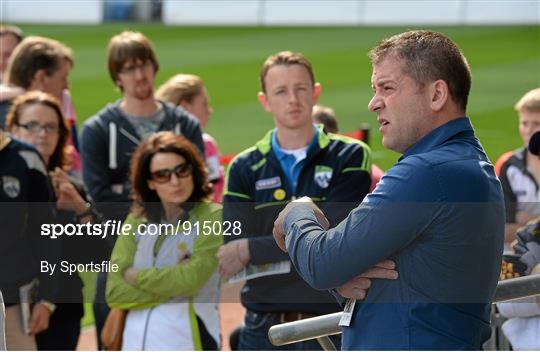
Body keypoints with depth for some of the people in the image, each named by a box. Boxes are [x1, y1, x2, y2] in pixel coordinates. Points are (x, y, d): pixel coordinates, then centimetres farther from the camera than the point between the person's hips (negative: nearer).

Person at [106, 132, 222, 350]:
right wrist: (172, 282, -10)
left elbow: (191, 278, -18)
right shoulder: (137, 221, 10)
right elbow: (114, 292, 1)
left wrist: (135, 276, -4)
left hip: (187, 342, -5)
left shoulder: (212, 217, -4)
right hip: (136, 343, 5)